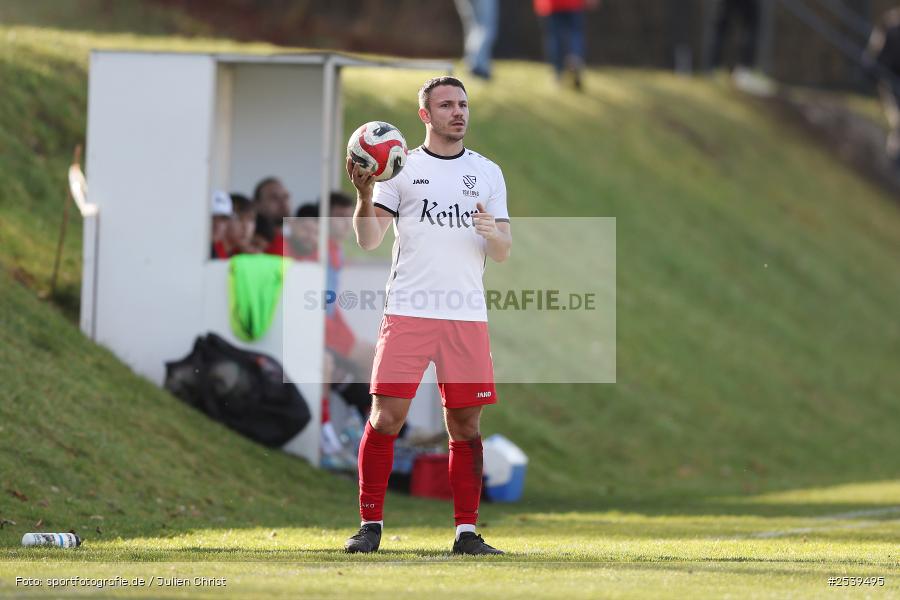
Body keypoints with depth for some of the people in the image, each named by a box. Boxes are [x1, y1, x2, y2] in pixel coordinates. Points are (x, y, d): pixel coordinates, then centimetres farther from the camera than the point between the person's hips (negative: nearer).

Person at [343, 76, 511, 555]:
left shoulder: (488, 173, 13)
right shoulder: (401, 169, 6)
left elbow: (503, 253, 11)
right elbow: (369, 240, 0)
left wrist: (492, 232, -11)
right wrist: (364, 196, -17)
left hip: (468, 315, 2)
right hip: (407, 312, -2)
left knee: (465, 425, 2)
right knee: (386, 416, -8)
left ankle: (466, 530, 7)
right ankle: (370, 524, -1)